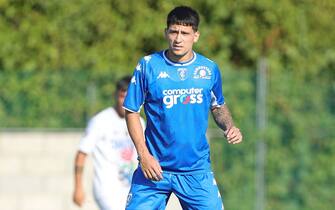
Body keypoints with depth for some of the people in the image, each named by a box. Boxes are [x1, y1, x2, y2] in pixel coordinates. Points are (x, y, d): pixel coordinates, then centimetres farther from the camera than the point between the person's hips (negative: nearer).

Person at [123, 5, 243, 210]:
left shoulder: (210, 69, 3)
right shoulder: (148, 66, -4)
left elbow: (218, 106, 20)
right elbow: (132, 111, 0)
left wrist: (229, 127, -2)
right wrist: (144, 154, -9)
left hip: (197, 170, 1)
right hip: (154, 167, -1)